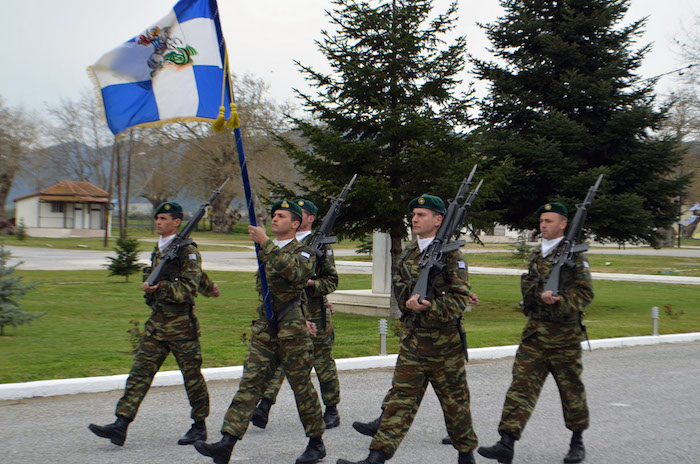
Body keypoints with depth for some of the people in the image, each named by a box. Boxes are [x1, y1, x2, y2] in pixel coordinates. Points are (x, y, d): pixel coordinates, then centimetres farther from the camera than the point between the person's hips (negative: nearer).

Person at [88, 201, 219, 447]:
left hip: (181, 325, -7)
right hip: (156, 323, 7)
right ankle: (120, 426, -6)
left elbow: (188, 290, -18)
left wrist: (159, 287, -25)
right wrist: (208, 287, 40)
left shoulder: (187, 251, -10)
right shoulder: (159, 249, 14)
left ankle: (199, 426, 19)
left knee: (192, 374, 5)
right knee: (140, 371, -1)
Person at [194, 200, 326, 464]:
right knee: (250, 383, -4)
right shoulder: (265, 252, 16)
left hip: (292, 333, -5)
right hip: (264, 331, 5)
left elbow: (293, 273, -27)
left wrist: (265, 243, -29)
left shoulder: (304, 253, -3)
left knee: (302, 386, 4)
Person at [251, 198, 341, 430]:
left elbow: (332, 280, -3)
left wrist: (311, 284, -19)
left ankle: (332, 411, 19)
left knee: (323, 362, 6)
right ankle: (264, 408, -14)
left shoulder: (320, 245, -3)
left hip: (314, 314, -4)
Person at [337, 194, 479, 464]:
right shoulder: (408, 254, 12)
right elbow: (399, 288, 6)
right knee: (400, 396, -1)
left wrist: (431, 307, -27)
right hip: (412, 338, 5)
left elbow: (461, 297, -14)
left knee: (454, 398, 9)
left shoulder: (450, 254, -8)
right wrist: (410, 302, -15)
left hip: (445, 341, -5)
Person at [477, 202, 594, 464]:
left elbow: (585, 292, -10)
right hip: (533, 334, 5)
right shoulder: (536, 254, 13)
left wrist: (560, 302, -24)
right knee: (521, 386, -5)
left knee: (571, 389, 8)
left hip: (564, 336, -5)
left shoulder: (574, 255, -5)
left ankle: (577, 442, 27)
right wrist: (542, 295, 7)